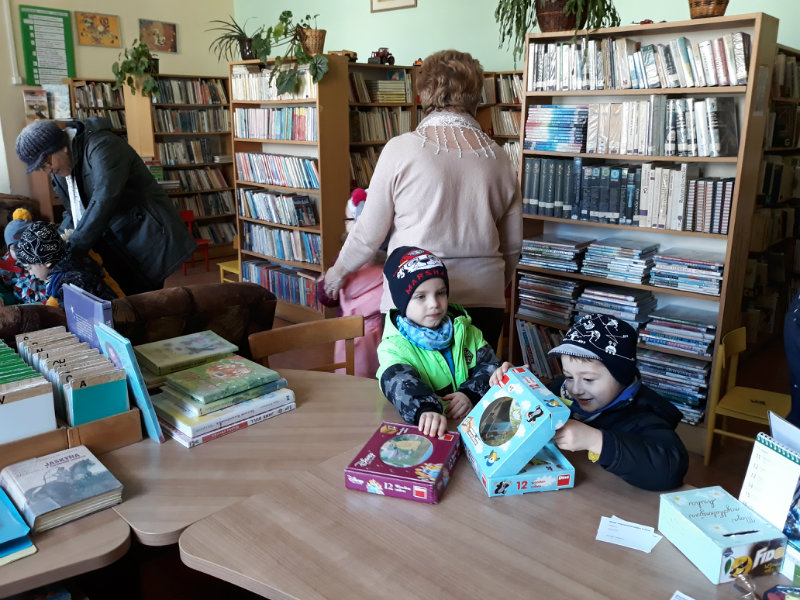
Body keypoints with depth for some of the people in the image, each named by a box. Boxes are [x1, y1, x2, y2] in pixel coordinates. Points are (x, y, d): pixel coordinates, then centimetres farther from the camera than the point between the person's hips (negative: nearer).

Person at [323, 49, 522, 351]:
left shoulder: (401, 149, -7)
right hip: (484, 303, 3)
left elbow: (369, 232, -2)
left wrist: (338, 271, 16)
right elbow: (512, 244, 11)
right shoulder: (498, 158, 3)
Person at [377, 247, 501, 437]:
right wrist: (426, 410, -43)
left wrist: (471, 394, -13)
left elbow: (490, 365, 8)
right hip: (424, 430, -2)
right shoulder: (394, 346, -5)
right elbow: (399, 383, -23)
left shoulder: (463, 330, 11)